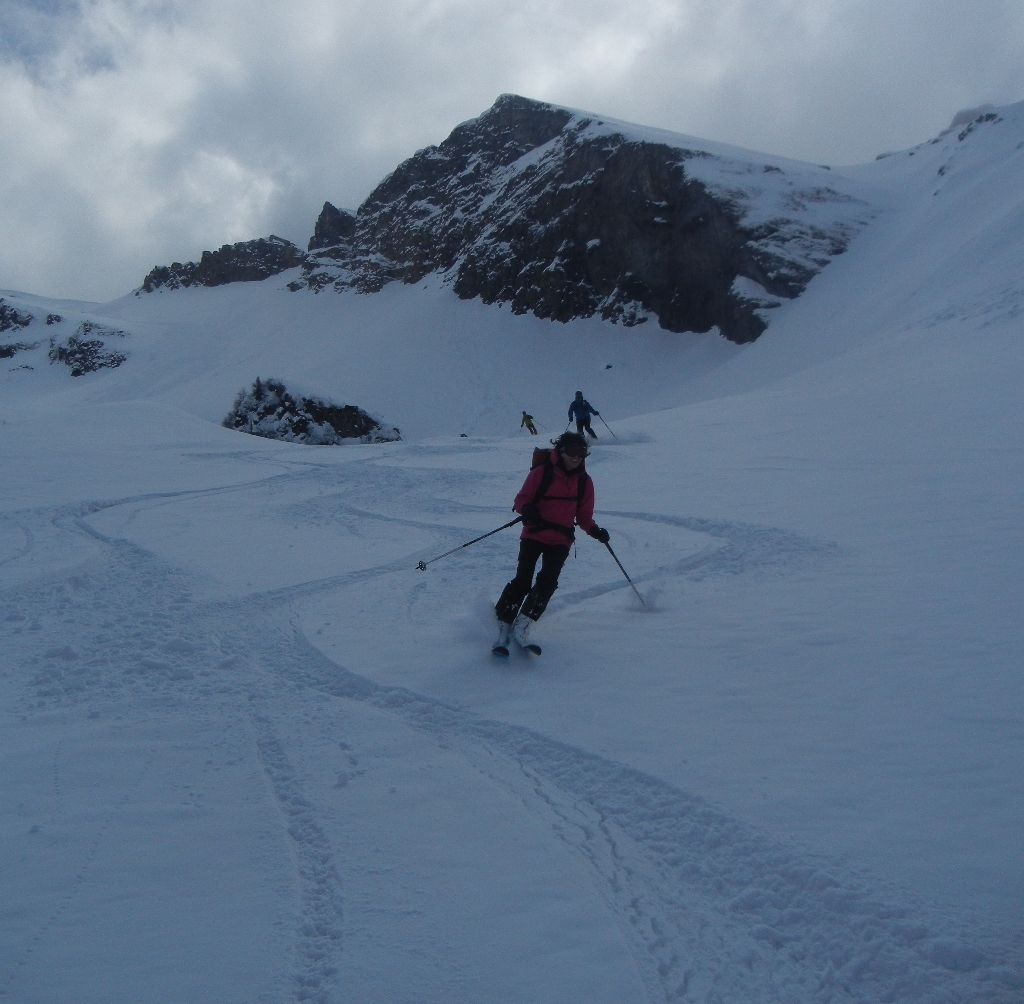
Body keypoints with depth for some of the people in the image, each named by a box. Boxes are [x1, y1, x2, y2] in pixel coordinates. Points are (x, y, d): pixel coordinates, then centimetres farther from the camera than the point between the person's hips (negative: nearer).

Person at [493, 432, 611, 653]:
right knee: (523, 580, -12)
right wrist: (526, 509, -24)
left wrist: (594, 530, -7)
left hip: (561, 541, 3)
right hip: (534, 535, -3)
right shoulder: (542, 472, -4)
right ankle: (502, 626, -6)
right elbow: (522, 498, -1)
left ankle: (522, 626, -9)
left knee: (547, 582, -13)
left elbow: (583, 515, 13)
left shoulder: (584, 481, 8)